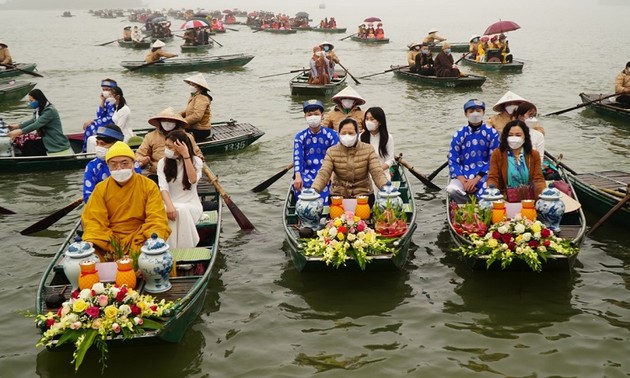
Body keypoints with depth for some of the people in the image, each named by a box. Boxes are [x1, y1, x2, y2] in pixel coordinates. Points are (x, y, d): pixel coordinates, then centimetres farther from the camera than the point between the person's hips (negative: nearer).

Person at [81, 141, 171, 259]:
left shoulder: (149, 186, 1)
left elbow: (156, 218, -5)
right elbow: (94, 220, 0)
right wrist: (90, 242, -21)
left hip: (140, 239, -1)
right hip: (109, 241, 2)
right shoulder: (101, 189, 6)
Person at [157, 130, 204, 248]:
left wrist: (186, 156, -21)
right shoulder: (163, 162, 4)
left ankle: (186, 250, -26)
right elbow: (163, 187, -9)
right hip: (172, 203, 1)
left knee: (182, 210, -37)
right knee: (166, 212, -35)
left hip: (191, 204, -1)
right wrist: (169, 205, -29)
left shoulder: (196, 161, 1)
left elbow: (193, 180, -20)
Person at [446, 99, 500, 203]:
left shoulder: (492, 133, 1)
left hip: (484, 175, -2)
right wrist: (462, 180, -13)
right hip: (463, 176, 2)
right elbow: (453, 160, 3)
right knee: (452, 189, -29)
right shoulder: (459, 134, 5)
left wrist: (476, 179, -13)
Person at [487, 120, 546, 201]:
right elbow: (492, 178, -1)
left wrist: (544, 193, -19)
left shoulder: (534, 155, 12)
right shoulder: (497, 154, 6)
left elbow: (538, 179, 4)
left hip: (529, 199, 2)